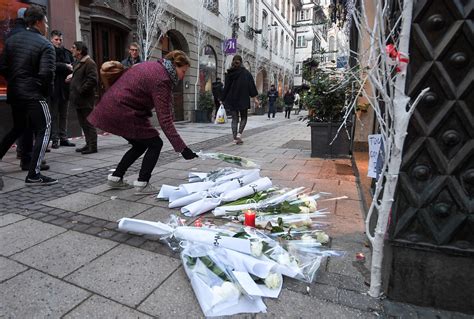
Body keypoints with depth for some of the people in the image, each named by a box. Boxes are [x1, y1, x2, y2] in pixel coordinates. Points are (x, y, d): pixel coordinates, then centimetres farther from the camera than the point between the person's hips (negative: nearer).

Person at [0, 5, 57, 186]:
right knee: (43, 131, -3)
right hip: (33, 95, -7)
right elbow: (46, 73, -18)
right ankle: (33, 175, -9)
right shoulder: (45, 45, -7)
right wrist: (47, 91, -2)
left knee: (18, 128, 26)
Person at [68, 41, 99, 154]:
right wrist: (72, 76, 12)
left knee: (88, 123, -5)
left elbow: (93, 80, -20)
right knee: (83, 123, 13)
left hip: (86, 99, -10)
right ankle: (88, 144, 22)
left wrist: (81, 90, -18)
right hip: (78, 99, 10)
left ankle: (92, 146, 3)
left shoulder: (89, 63, -12)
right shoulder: (78, 62, 18)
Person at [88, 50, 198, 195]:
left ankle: (115, 178, 25)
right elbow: (165, 120, -25)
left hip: (110, 107, 10)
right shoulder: (161, 80, -19)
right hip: (122, 112, -10)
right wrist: (181, 148, -26)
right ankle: (142, 184, 2)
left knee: (141, 144, 19)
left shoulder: (152, 65, 10)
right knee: (155, 143, 0)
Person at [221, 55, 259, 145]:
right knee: (243, 117, 13)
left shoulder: (229, 73, 3)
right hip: (243, 99, -2)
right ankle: (239, 134, -7)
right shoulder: (246, 73, -3)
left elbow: (226, 87, 6)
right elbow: (251, 85, -6)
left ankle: (235, 138, 2)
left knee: (234, 119, 7)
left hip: (231, 100, 2)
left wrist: (223, 99, 12)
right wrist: (255, 98, -5)